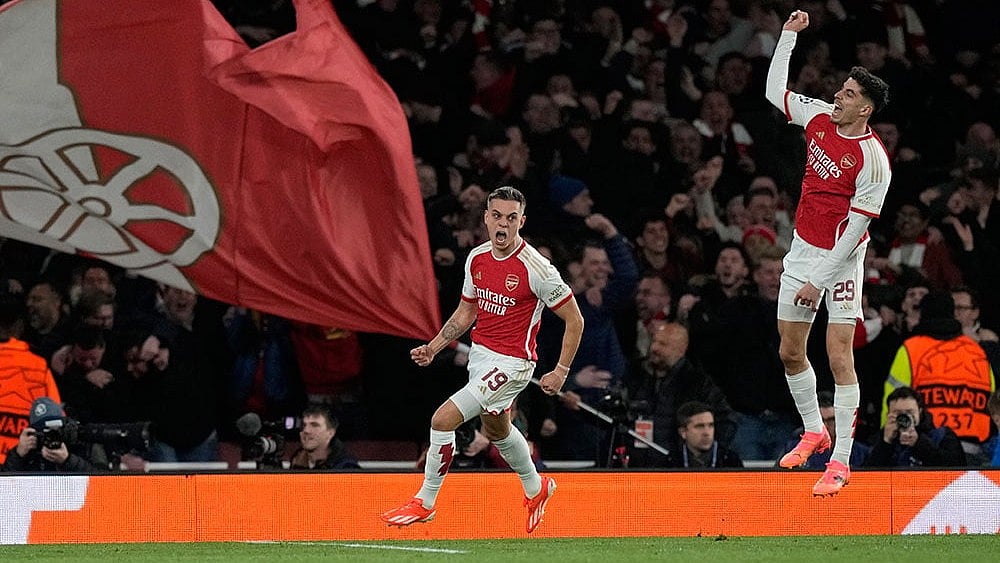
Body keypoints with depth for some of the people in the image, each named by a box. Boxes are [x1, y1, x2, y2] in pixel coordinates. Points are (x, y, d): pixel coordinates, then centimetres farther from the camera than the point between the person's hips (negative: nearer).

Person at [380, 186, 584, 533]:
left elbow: (574, 320, -12)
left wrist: (561, 372, -14)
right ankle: (535, 488, 54)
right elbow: (466, 311, 15)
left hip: (511, 362, -8)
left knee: (444, 418, -17)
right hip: (480, 353, 8)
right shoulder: (477, 258, 0)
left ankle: (425, 502, -1)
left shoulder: (536, 268, -21)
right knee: (496, 430, 28)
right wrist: (433, 347, 5)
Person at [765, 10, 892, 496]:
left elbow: (855, 228, -20)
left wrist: (819, 280, -20)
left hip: (841, 260, -7)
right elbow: (775, 91, 16)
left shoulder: (873, 160, -21)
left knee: (839, 356, -11)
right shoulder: (819, 118, -1)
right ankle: (814, 431, 31)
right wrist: (789, 34, 9)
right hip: (802, 250, 7)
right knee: (790, 352, 10)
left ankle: (841, 461, -8)